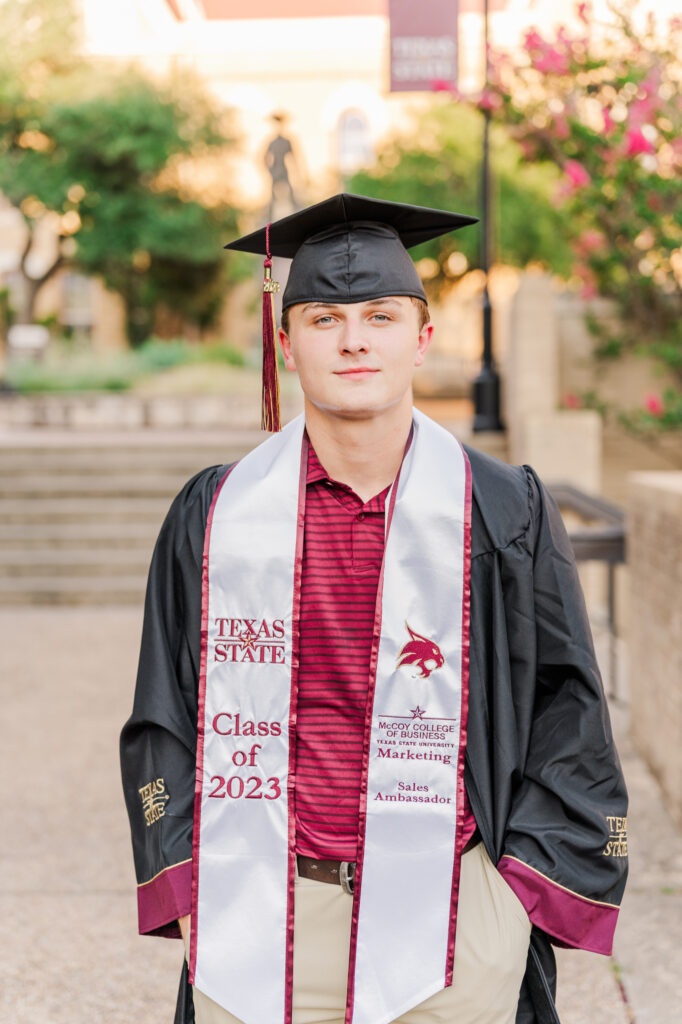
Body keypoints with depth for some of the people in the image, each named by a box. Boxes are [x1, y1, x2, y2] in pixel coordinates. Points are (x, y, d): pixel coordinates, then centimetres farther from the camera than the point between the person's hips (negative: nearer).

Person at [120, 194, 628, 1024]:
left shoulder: (505, 514, -1)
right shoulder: (214, 517, 2)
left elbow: (566, 714, 2)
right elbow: (164, 721, 7)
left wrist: (513, 900, -4)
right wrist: (193, 901, 0)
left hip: (447, 921, -1)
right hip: (262, 924, 1)